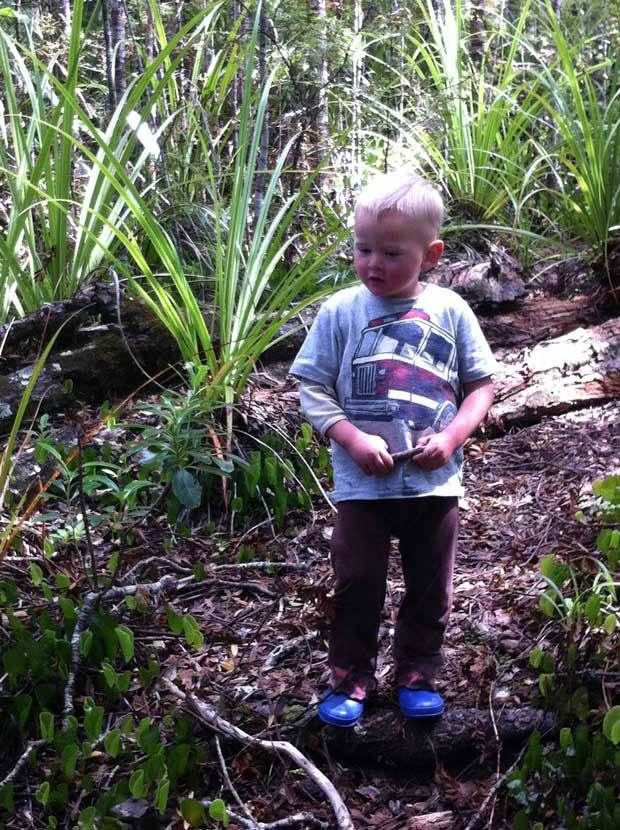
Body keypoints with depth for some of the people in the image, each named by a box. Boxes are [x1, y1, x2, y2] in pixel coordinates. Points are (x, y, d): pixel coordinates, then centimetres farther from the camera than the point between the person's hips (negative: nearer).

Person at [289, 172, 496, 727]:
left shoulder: (451, 311, -1)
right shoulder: (341, 311, -4)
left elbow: (481, 384, 5)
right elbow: (313, 388, -3)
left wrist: (452, 436, -11)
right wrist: (353, 440, -16)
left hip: (435, 480, 1)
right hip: (362, 483, -1)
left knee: (430, 588, 13)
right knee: (357, 585, 7)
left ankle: (417, 675, 32)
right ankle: (350, 678, 25)